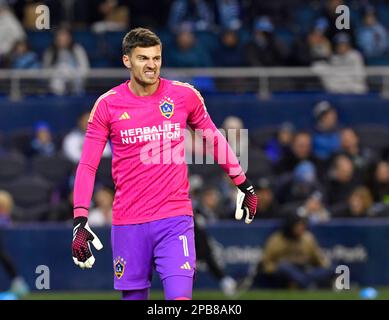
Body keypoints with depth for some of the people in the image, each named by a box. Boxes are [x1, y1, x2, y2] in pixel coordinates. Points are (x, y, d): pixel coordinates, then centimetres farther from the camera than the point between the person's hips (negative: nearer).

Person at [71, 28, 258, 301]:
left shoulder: (185, 95, 1)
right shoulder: (107, 104, -1)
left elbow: (214, 139, 17)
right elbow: (87, 166, -1)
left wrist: (244, 184, 22)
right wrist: (80, 222, -10)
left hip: (175, 219, -1)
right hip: (128, 224, 1)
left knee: (180, 300, -14)